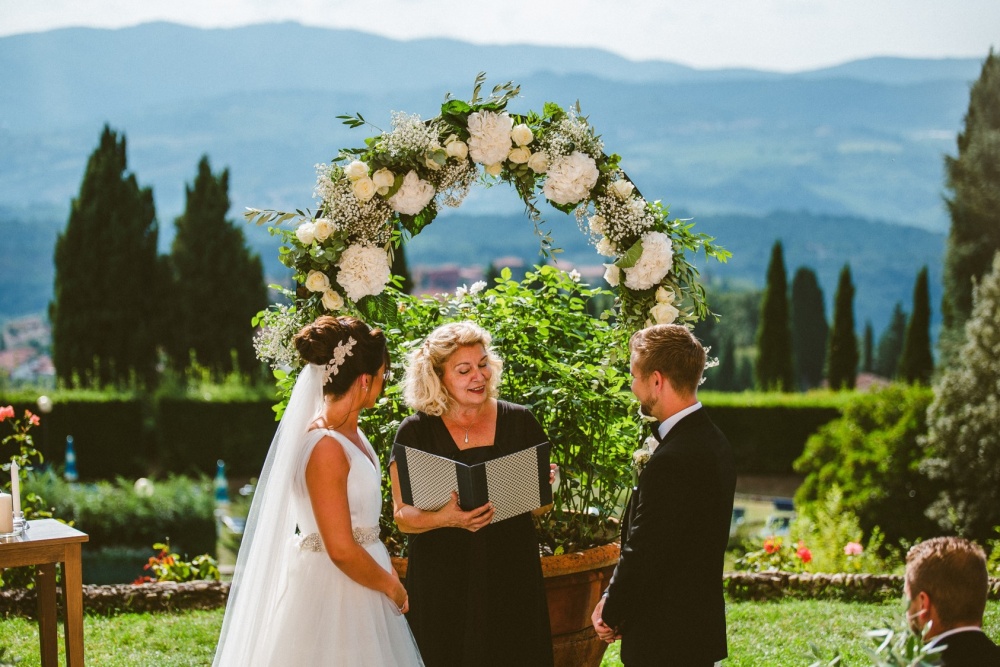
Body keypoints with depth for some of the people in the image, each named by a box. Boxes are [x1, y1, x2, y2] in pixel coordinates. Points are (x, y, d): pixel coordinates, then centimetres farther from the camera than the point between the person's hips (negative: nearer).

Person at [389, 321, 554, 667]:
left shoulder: (518, 421, 4)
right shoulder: (415, 433, -2)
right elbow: (403, 516, -4)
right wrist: (444, 518, -24)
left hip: (511, 574, 2)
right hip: (441, 581, -2)